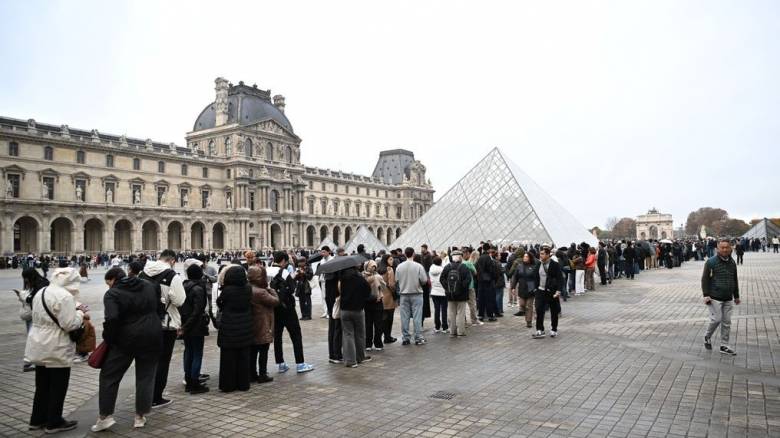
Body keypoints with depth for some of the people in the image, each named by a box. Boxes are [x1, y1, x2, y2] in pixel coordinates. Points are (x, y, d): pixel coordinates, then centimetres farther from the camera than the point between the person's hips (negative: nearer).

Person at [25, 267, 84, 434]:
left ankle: (37, 419, 30)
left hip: (39, 346, 9)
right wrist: (80, 312, -5)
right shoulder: (64, 296, -21)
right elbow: (69, 324, -23)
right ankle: (54, 422, 14)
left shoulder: (40, 292, 10)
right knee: (57, 387, 5)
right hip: (56, 349, -9)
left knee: (42, 385, 20)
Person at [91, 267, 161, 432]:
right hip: (153, 338, 4)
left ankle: (105, 416, 12)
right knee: (146, 376, 12)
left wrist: (108, 339, -7)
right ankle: (140, 416, 16)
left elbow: (112, 319, -20)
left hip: (126, 339, -4)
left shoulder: (113, 293, -8)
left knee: (109, 375, 12)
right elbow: (158, 309, 14)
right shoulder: (148, 286, 9)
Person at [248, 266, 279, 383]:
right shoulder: (261, 292, -24)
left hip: (252, 327, 8)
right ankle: (262, 375, 10)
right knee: (263, 352, 3)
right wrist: (272, 290, -4)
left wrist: (268, 289, 1)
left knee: (253, 352, 15)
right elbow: (275, 301, -17)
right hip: (263, 328, -8)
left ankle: (253, 374, 23)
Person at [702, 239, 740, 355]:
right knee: (716, 319, -8)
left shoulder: (732, 262, 10)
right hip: (715, 298, -6)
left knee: (727, 322, 7)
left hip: (728, 298, 6)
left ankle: (724, 346, 15)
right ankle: (707, 337, 18)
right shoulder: (711, 262, -9)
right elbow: (705, 279, -8)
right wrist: (706, 295, -14)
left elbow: (735, 280, 20)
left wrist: (736, 296, 21)